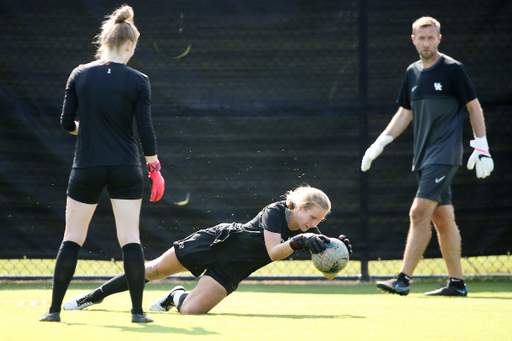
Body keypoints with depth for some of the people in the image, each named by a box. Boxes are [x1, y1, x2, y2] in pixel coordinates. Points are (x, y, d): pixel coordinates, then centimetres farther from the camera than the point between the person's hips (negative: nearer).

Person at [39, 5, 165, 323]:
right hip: (126, 170, -1)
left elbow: (67, 122, 2)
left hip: (87, 168, 1)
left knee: (73, 238, 9)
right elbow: (145, 129, -8)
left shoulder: (79, 75, -1)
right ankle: (138, 311, 2)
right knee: (131, 238, 4)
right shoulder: (138, 81, -6)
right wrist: (154, 166, 2)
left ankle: (55, 309, 9)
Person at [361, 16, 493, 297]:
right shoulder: (412, 73, 13)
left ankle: (403, 279, -18)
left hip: (445, 155, -7)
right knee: (442, 218, 9)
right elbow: (405, 113, 20)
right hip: (423, 157, 7)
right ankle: (457, 282, 14)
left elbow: (474, 106, -2)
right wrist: (379, 144, 12)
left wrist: (481, 147, -7)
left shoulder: (452, 69, -5)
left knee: (420, 212, -16)